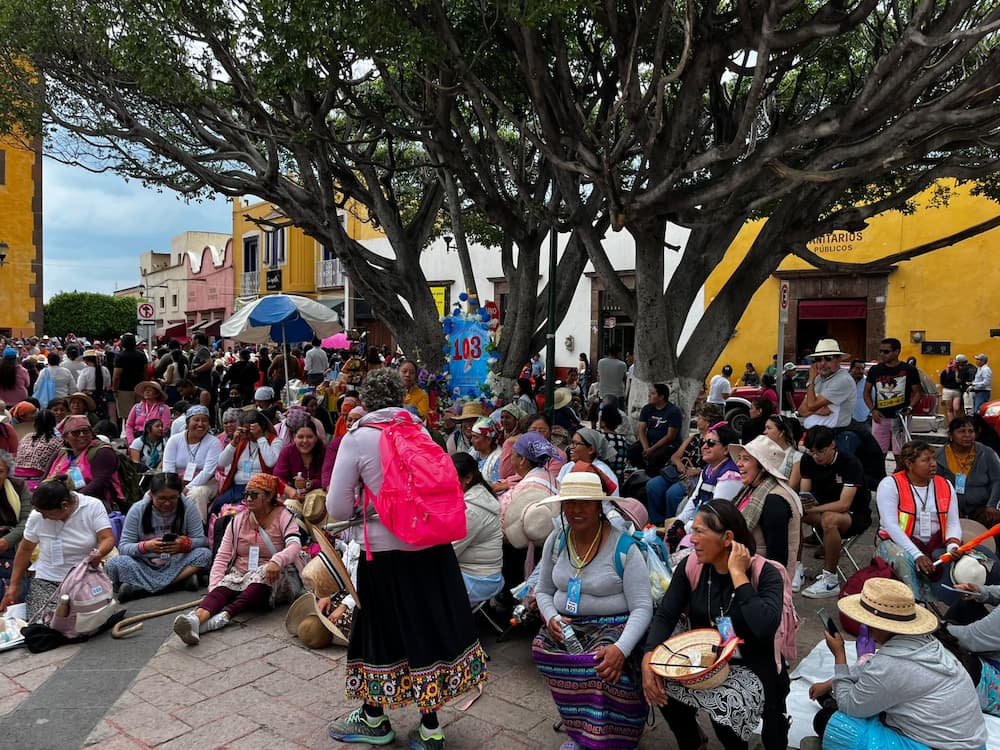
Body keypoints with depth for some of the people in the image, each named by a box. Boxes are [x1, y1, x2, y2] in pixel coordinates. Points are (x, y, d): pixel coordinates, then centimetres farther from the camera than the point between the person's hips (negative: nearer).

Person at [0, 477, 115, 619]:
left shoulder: (94, 506, -11)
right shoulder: (37, 516, -6)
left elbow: (108, 538, -15)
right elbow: (25, 550, 7)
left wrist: (99, 553, -37)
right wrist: (14, 586, 11)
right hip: (48, 580, 1)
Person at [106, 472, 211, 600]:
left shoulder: (188, 507, -9)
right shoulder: (137, 510, -9)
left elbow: (201, 540, -10)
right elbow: (123, 547, -10)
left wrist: (185, 544, -33)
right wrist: (145, 547, -32)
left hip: (176, 564, 1)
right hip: (144, 565, -1)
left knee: (205, 554, -28)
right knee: (114, 564, -27)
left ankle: (139, 587, -26)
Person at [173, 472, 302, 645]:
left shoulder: (283, 517, 0)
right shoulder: (238, 520, 10)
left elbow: (294, 545, -18)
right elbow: (222, 556, 5)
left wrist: (277, 561, -40)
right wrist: (214, 586, -12)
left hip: (266, 581, -3)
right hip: (238, 574, 3)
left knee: (264, 572, -36)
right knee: (222, 589, -29)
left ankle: (224, 615, -50)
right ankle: (196, 618, -60)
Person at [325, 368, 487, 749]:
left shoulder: (357, 438, -8)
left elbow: (337, 508, -7)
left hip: (386, 550, -3)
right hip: (432, 545, 4)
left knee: (382, 629, 13)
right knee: (428, 625, 11)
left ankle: (374, 719, 32)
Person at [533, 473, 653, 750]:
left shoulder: (623, 547, -11)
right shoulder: (555, 541, 4)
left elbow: (642, 608, -13)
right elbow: (543, 591, 15)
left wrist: (621, 649, -28)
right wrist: (552, 618, -8)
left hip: (612, 628, -4)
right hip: (565, 627, 5)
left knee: (608, 666, -34)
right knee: (541, 647, -26)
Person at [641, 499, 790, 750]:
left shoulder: (766, 573, -17)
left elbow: (764, 627, -35)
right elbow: (665, 616, -8)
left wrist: (737, 573, -29)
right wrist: (648, 659, -25)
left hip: (752, 668, -4)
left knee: (724, 709, -32)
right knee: (656, 682, -20)